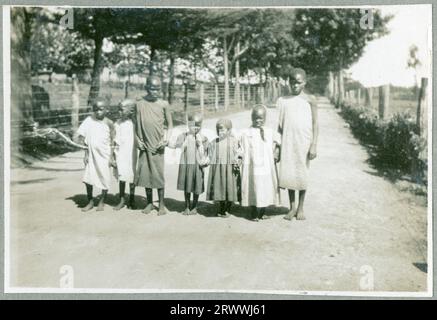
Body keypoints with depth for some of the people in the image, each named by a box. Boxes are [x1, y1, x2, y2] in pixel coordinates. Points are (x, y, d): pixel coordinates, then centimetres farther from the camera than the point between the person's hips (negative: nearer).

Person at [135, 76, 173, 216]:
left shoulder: (163, 104, 0)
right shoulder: (139, 102, 3)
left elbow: (169, 124, 6)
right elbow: (136, 123, 10)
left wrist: (166, 139, -7)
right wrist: (138, 139, 1)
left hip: (158, 146, -2)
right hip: (144, 146, 2)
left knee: (159, 175, -1)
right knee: (145, 173, 7)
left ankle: (161, 204, 11)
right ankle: (149, 203, 22)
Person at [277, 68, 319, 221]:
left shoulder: (309, 101, 0)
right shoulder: (283, 100, 8)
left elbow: (315, 124, -1)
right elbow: (280, 125, 11)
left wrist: (314, 145, -8)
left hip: (303, 142, -2)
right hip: (287, 142, 2)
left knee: (302, 175, 4)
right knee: (288, 174, 2)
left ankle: (301, 208, 17)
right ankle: (292, 208, 15)